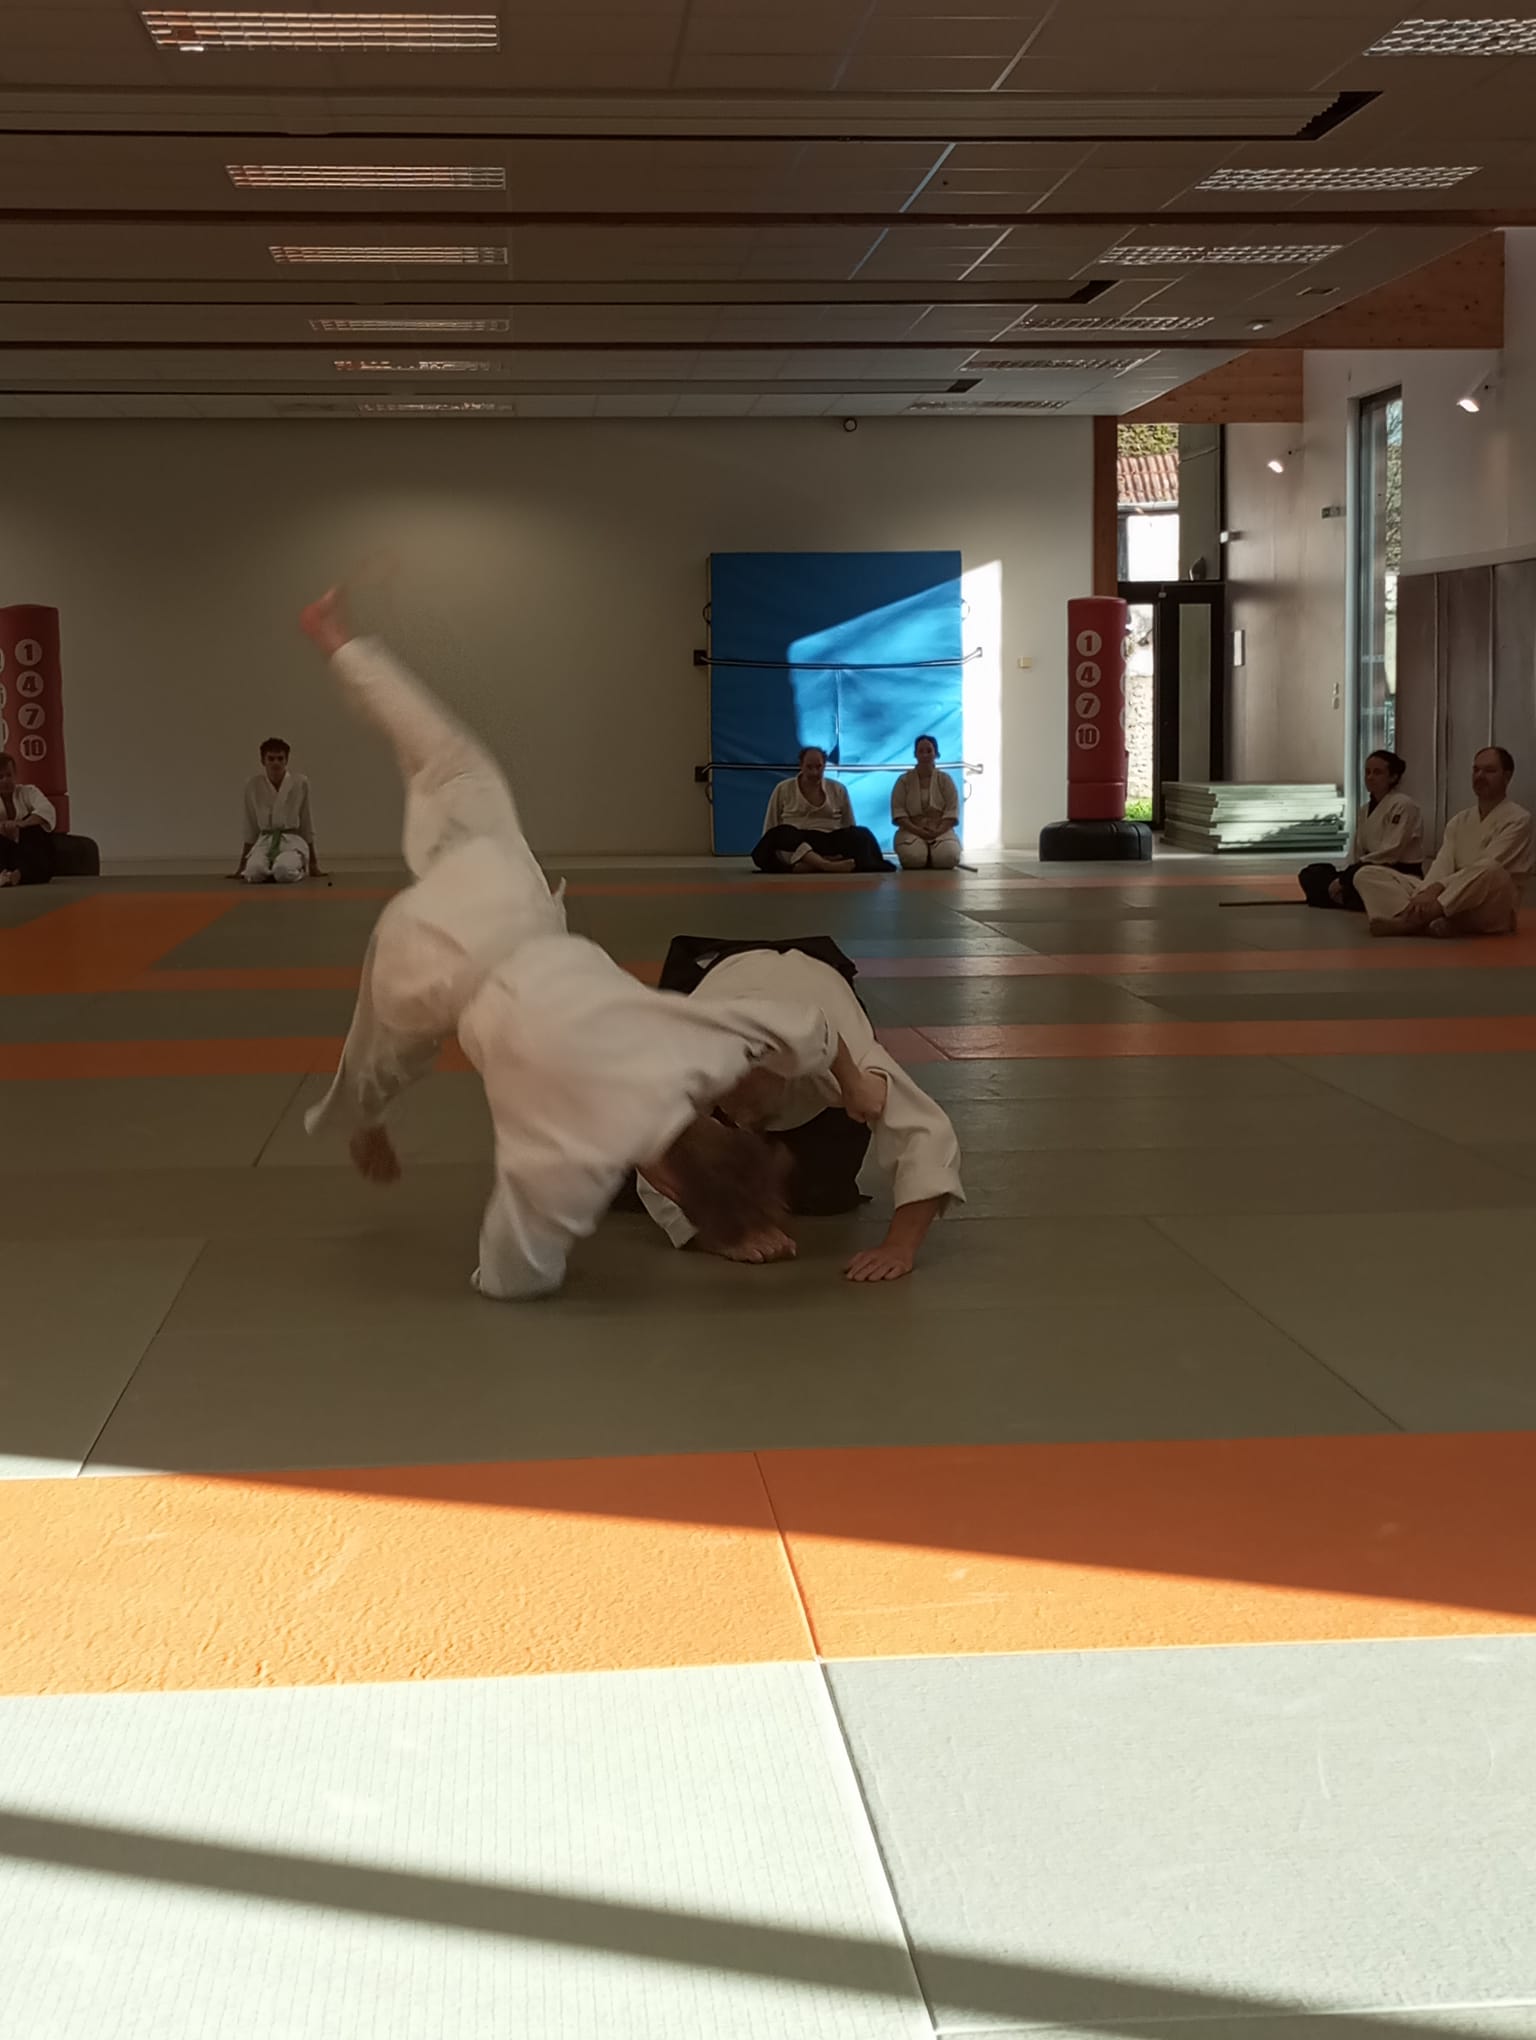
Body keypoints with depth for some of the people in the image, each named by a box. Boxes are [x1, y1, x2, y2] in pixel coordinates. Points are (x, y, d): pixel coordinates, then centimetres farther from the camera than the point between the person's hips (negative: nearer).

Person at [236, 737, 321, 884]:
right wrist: (242, 865, 12)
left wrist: (313, 864, 10)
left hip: (292, 840, -1)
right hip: (265, 840, 1)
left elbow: (306, 824, 6)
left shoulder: (300, 783, -3)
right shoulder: (253, 786, 0)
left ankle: (297, 870, 2)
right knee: (254, 872, -33)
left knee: (284, 871, -36)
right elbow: (251, 828, 10)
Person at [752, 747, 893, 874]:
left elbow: (850, 827, 14)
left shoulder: (838, 789, 15)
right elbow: (770, 829, 13)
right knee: (783, 833, -38)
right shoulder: (783, 789, 11)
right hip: (792, 843, -1)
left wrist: (853, 855, -2)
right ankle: (827, 865, -58)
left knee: (861, 835, -29)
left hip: (828, 843, 1)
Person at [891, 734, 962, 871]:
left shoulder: (945, 779, 9)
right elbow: (898, 811, -2)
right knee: (913, 857, -35)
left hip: (941, 831, 1)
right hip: (912, 831, -1)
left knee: (948, 857, -32)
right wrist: (917, 830, -17)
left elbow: (952, 810, 1)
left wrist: (938, 831, -17)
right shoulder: (904, 781, 7)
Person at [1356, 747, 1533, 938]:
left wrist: (1435, 889, -29)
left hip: (1489, 911, -6)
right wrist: (1428, 892, -23)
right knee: (1367, 874, -6)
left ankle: (1412, 920, -36)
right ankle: (1422, 920, -35)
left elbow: (1487, 869, -17)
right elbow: (1443, 863, 0)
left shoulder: (1517, 820, -3)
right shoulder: (1459, 821, 16)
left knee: (1491, 872, -41)